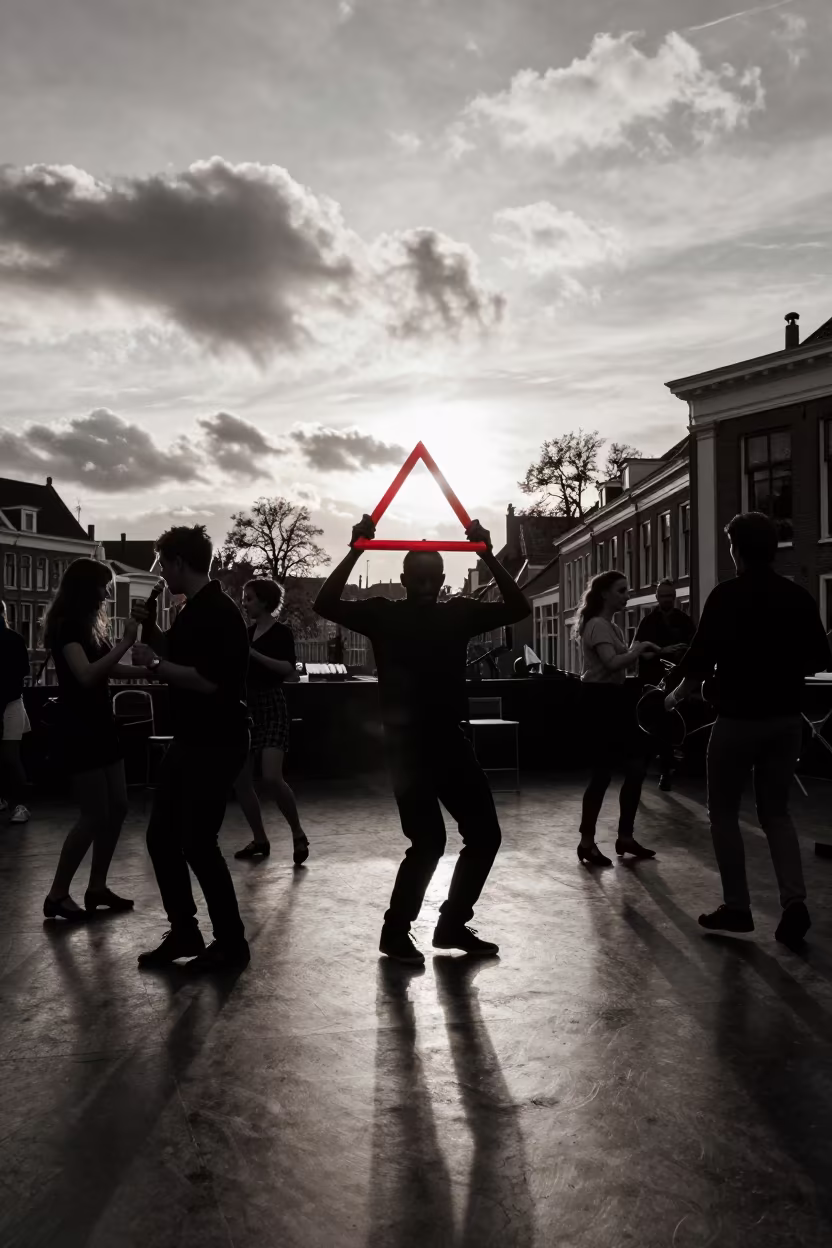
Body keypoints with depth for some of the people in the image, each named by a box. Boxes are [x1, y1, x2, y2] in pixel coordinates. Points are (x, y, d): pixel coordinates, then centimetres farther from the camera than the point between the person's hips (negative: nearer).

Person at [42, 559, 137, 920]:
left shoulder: (90, 624, 13)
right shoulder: (67, 626, -14)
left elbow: (109, 669, 19)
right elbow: (86, 675, -27)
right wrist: (125, 643, -28)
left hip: (100, 725, 9)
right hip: (78, 730, -9)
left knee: (117, 809, 8)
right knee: (95, 814, -9)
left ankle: (97, 888, 17)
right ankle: (57, 895, 2)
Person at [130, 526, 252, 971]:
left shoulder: (217, 612, -18)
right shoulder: (194, 609, 13)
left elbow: (209, 681, -28)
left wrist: (154, 664, -19)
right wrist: (151, 630, 11)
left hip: (216, 744, -10)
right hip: (189, 740, 10)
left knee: (198, 843, -5)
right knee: (161, 837, 13)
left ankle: (231, 943, 10)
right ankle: (184, 933, 25)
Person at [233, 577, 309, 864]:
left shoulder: (281, 633, -5)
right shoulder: (247, 633, 14)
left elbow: (289, 669, -20)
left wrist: (254, 654, -24)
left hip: (271, 708, -7)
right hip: (246, 709, 7)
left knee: (272, 778, -20)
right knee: (240, 780, 3)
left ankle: (298, 834, -3)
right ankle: (260, 840, 16)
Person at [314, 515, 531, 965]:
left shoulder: (458, 613, 6)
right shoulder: (384, 613, -3)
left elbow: (517, 608, 2)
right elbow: (325, 606, -14)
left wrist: (488, 556, -8)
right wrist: (355, 552, -21)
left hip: (450, 739, 5)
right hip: (407, 742, -5)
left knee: (485, 833, 8)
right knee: (429, 841, -11)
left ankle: (452, 924, 25)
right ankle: (395, 931, 11)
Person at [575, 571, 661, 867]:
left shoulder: (612, 626, 19)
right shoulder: (597, 625, -13)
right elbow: (612, 663, -27)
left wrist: (639, 653, 3)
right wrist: (639, 648, -15)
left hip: (615, 699, 10)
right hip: (599, 700, -10)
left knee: (637, 764, 8)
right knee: (602, 773, -6)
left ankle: (625, 838, 18)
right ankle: (587, 843, 5)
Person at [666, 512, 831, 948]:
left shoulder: (726, 596, -12)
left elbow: (701, 661, -14)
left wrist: (677, 695, 4)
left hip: (738, 717, -5)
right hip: (786, 718, 5)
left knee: (724, 812, 10)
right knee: (776, 811, 15)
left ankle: (737, 907, 12)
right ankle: (794, 901, 1)